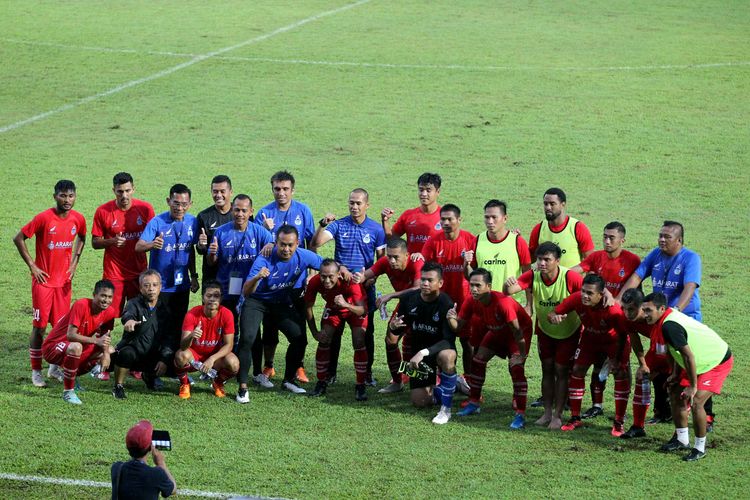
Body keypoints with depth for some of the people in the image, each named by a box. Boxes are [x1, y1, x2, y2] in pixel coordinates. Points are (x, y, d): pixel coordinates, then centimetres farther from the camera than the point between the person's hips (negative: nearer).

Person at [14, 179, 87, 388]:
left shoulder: (78, 219, -2)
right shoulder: (44, 218, -16)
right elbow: (18, 239, -11)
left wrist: (74, 263, 8)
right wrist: (32, 266, -11)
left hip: (64, 280, 4)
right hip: (43, 280, -4)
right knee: (40, 326, 0)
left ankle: (55, 368, 22)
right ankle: (36, 371, 8)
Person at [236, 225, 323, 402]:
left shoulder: (304, 256, -16)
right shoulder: (265, 259, -28)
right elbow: (246, 293, -33)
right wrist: (257, 278, -55)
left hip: (283, 303, 4)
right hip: (257, 301, -4)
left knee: (299, 338, -5)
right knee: (247, 338, -22)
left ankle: (288, 381, 16)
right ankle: (242, 388, -14)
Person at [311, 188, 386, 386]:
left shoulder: (376, 229, 0)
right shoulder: (338, 225, -1)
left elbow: (382, 259, 3)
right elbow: (316, 243, -13)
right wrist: (323, 224, -28)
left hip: (365, 286, 0)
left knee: (366, 330, 5)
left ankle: (367, 372, 15)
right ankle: (330, 372, 12)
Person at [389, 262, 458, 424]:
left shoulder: (445, 304, -24)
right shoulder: (408, 299, -10)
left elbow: (449, 340, -28)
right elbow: (399, 330, 2)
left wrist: (424, 352, -40)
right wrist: (393, 327, -23)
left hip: (440, 348, -5)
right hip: (419, 351, 5)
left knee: (446, 356, -42)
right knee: (420, 402, 2)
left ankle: (446, 409, -27)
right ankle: (455, 384, 32)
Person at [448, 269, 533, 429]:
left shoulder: (502, 302, -39)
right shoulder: (471, 302, -19)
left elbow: (516, 330, -32)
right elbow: (458, 326, -14)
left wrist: (522, 354, -27)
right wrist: (451, 319, -36)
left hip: (522, 330, -7)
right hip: (497, 331, 7)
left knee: (516, 366, -24)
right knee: (478, 359, 3)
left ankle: (521, 415, -24)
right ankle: (474, 404, 20)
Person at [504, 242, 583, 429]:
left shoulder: (570, 277, -30)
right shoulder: (533, 276, -21)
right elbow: (508, 291, -33)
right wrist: (509, 285, -55)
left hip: (568, 331, -3)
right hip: (545, 330, 3)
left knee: (561, 371, -1)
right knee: (547, 370, 10)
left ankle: (558, 415, 8)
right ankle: (547, 413, 20)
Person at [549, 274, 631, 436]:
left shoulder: (613, 309, -38)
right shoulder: (576, 299, -29)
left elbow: (622, 335, -25)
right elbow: (552, 313, -21)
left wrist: (615, 359, -29)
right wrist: (554, 317, -45)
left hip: (614, 340, -3)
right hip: (590, 338, 3)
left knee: (621, 374, -14)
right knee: (577, 371, -2)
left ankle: (619, 423, -3)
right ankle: (575, 418, 12)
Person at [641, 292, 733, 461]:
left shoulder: (669, 326, -30)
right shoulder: (669, 317, -1)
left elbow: (689, 356, -30)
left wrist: (693, 386, -24)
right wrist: (676, 374, 10)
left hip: (718, 362, -10)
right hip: (702, 363, 10)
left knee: (695, 402, -20)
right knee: (676, 394, 10)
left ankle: (700, 448, -5)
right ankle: (681, 440, 24)